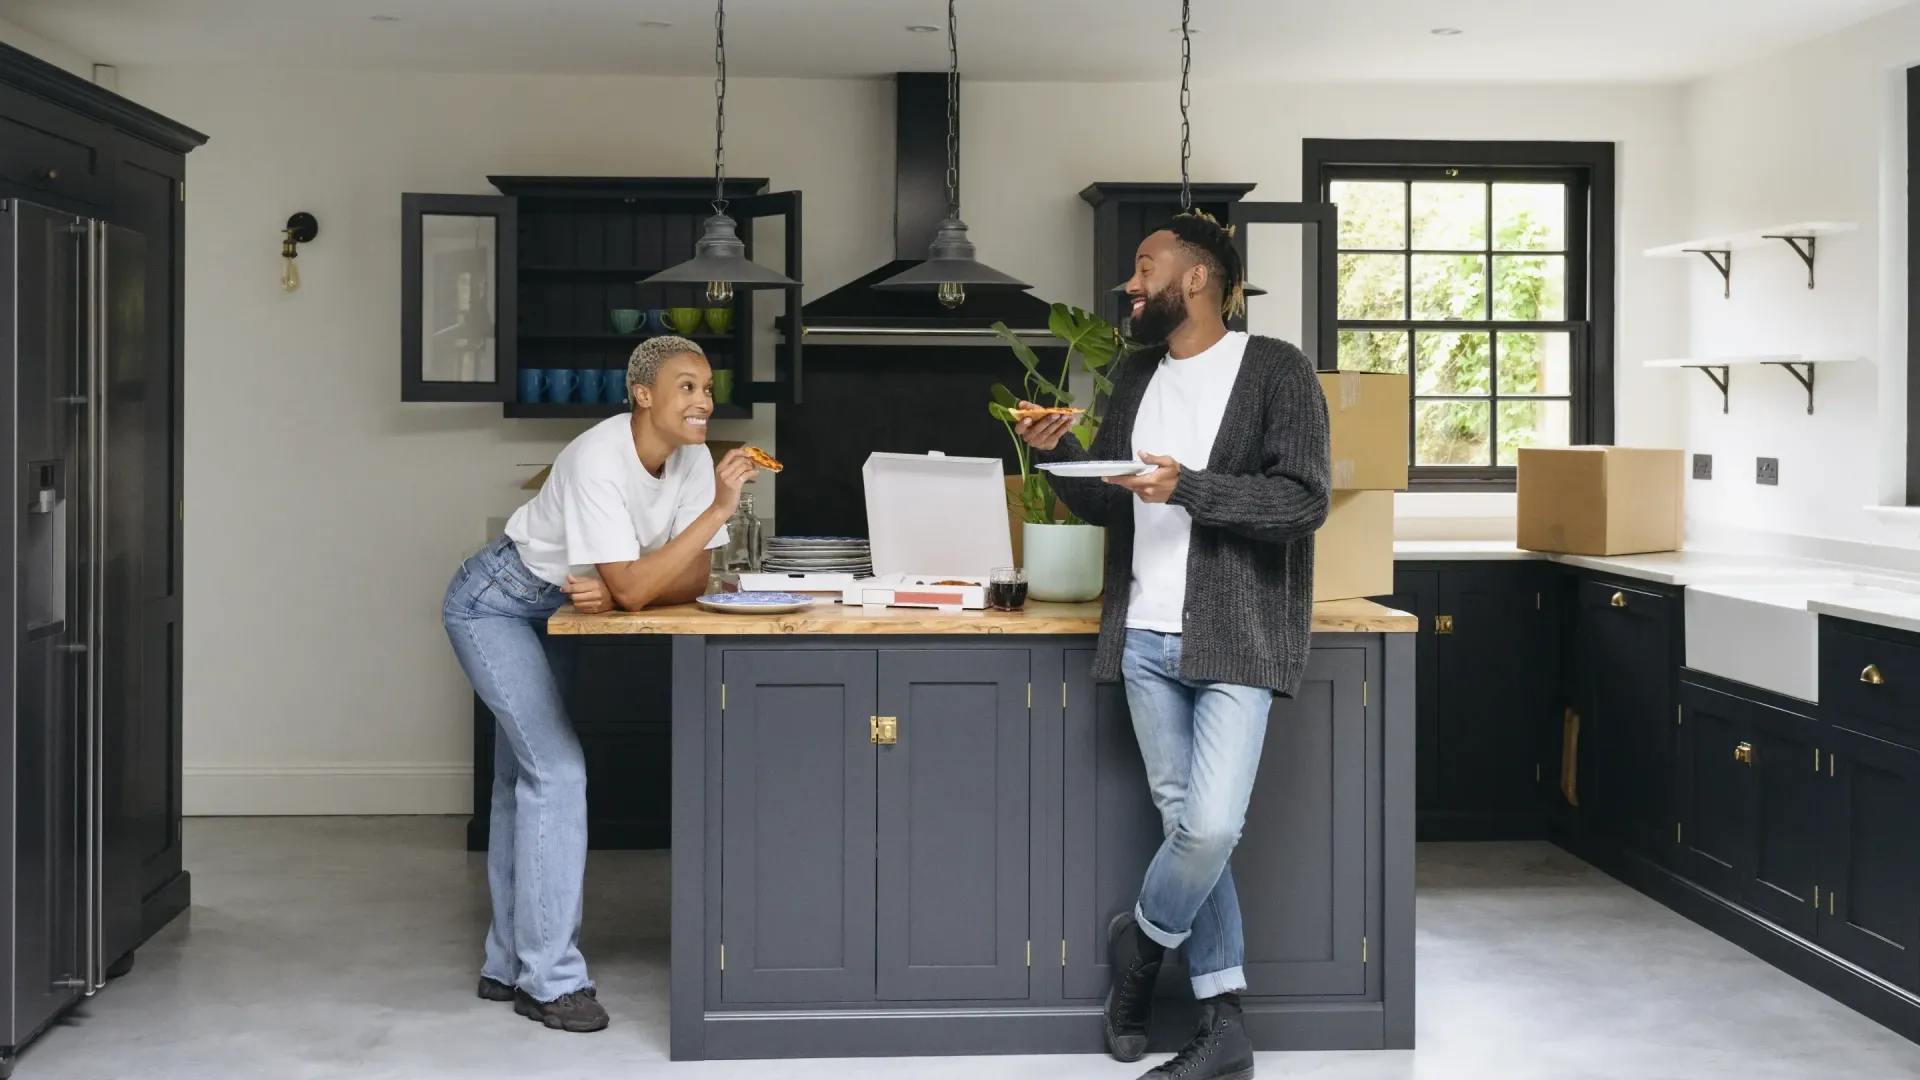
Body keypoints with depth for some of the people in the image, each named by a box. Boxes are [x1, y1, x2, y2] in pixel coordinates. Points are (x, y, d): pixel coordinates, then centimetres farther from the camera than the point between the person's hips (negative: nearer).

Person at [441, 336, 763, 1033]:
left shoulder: (692, 456, -11)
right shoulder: (598, 461, -31)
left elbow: (692, 582, -11)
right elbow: (632, 589, -35)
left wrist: (611, 592, -28)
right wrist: (718, 508, -37)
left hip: (556, 610, 8)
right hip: (494, 603, -8)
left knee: (524, 779, 14)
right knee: (557, 770, -15)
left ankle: (510, 967, 23)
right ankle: (551, 980, -8)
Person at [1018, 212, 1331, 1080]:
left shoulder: (1276, 371, -4)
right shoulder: (1136, 376, 15)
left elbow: (1305, 499, -12)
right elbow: (1106, 503, 20)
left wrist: (1189, 487, -22)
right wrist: (1056, 452, 1)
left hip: (1234, 639, -5)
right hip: (1145, 640, 6)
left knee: (1212, 825, -13)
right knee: (1185, 824, 6)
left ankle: (1141, 938, 17)